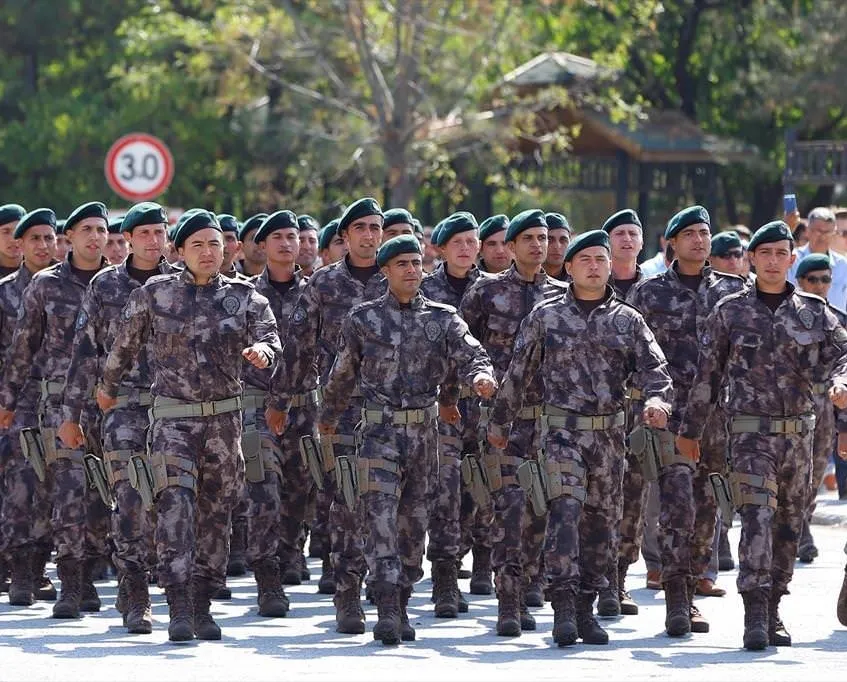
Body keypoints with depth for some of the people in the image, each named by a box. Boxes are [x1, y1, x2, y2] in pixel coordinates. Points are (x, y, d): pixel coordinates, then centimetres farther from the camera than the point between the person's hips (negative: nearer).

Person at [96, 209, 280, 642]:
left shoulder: (244, 297, 4)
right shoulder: (154, 294, 1)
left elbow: (269, 337, -7)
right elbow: (125, 345, 12)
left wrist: (261, 350, -31)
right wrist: (108, 388, 23)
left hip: (225, 418, 3)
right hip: (172, 416, -3)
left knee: (216, 512, 7)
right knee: (176, 503, -18)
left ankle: (202, 605, 18)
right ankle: (179, 609, -24)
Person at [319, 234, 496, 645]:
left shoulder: (443, 318, 7)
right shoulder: (363, 318, 4)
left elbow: (469, 354, -8)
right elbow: (343, 373, 15)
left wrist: (480, 375, -31)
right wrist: (329, 416, 25)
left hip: (425, 430, 3)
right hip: (379, 429, -3)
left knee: (414, 520, 9)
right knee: (381, 515, -15)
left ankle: (401, 607, 22)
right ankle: (387, 612, -22)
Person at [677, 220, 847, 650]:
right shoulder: (731, 311, 3)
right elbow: (707, 373, 7)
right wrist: (690, 429, 9)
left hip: (799, 432, 3)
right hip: (751, 431, -3)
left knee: (789, 525, 9)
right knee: (757, 517, -17)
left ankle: (772, 613, 21)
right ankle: (755, 616, -23)